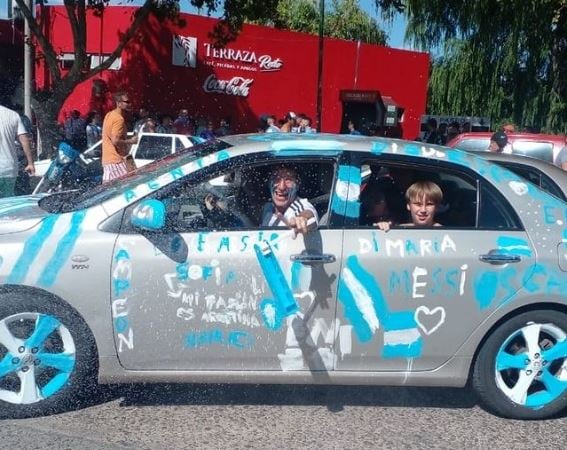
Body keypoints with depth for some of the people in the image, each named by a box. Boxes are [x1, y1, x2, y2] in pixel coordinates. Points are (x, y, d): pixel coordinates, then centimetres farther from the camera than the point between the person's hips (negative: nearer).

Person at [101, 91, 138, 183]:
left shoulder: (109, 115, 16)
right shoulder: (119, 119, -15)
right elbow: (115, 141, -22)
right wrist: (131, 141, -10)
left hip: (107, 159, 10)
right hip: (116, 160, -10)